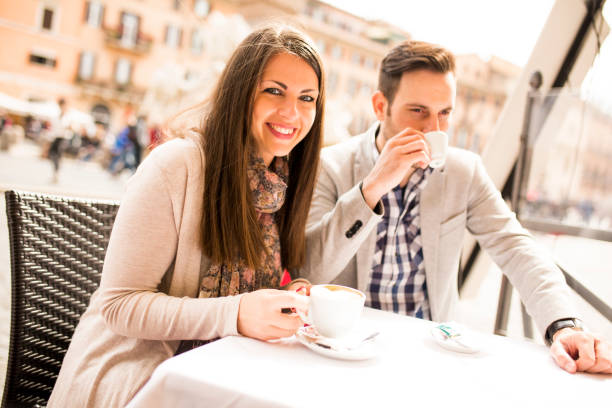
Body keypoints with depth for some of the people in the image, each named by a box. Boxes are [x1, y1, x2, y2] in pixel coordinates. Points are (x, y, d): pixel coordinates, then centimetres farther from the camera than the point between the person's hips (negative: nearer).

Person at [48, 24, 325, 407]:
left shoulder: (283, 182, 1)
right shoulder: (177, 164, -17)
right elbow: (119, 304, -17)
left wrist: (290, 303, -12)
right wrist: (235, 316, -29)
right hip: (135, 362, -5)